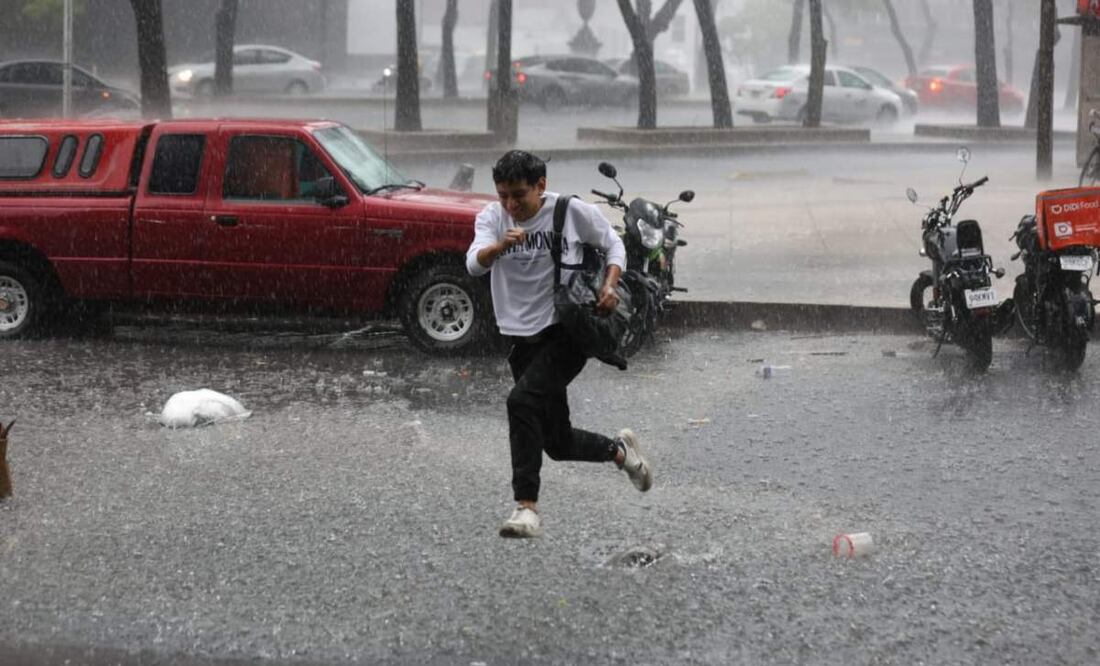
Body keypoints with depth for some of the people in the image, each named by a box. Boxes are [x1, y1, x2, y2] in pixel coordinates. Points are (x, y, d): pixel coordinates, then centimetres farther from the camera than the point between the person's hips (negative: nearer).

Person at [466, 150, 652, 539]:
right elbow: (474, 264, -18)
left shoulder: (571, 211, -6)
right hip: (523, 338, 5)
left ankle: (527, 507, -27)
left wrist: (609, 285, -9)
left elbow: (613, 244, 8)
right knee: (558, 443, 11)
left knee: (522, 400, -28)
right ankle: (620, 451, 42)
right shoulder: (492, 218, -1)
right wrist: (498, 247, -39)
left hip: (568, 331, -5)